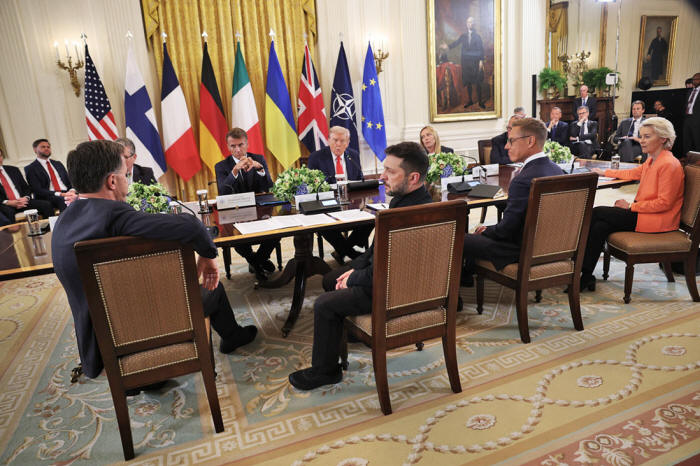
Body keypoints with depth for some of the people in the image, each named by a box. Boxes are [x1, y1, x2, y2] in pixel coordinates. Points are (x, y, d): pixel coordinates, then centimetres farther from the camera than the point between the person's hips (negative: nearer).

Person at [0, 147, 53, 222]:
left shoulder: (13, 170, 19)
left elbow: (26, 188, 17)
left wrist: (25, 198, -5)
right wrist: (7, 202, -18)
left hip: (22, 201, 4)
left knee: (46, 204, -21)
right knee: (8, 212, -39)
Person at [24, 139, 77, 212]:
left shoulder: (58, 164, 24)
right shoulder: (30, 169, 7)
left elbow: (69, 181, 18)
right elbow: (37, 190, -5)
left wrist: (72, 190, -7)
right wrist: (60, 194, -19)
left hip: (66, 193, 5)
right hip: (48, 198, -4)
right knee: (63, 200, -38)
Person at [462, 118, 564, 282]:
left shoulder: (524, 180, -29)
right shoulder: (556, 169, 2)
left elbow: (506, 229, -23)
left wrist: (485, 231, -1)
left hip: (524, 250, -9)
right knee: (479, 234, 25)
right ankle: (466, 275, 42)